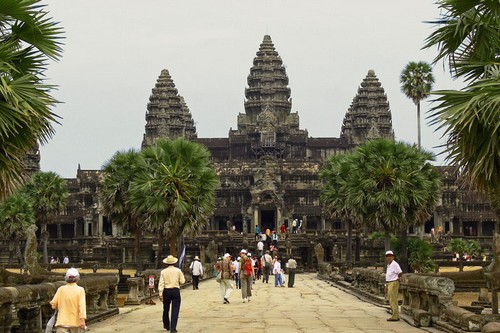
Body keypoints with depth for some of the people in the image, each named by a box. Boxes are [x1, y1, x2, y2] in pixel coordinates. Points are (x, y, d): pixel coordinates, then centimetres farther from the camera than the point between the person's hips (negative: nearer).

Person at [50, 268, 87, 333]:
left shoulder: (61, 289, 2)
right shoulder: (80, 290, -4)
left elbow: (53, 305, 2)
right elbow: (82, 305, -16)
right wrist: (82, 319, -21)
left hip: (62, 323, 1)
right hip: (76, 322, -1)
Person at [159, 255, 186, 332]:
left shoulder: (163, 272, -1)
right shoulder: (178, 271, -3)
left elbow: (161, 283, -5)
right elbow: (182, 281, -1)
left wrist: (160, 294, -5)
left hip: (166, 291, 2)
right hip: (176, 291, -2)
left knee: (166, 309, 17)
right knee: (175, 310, 0)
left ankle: (166, 326, 33)